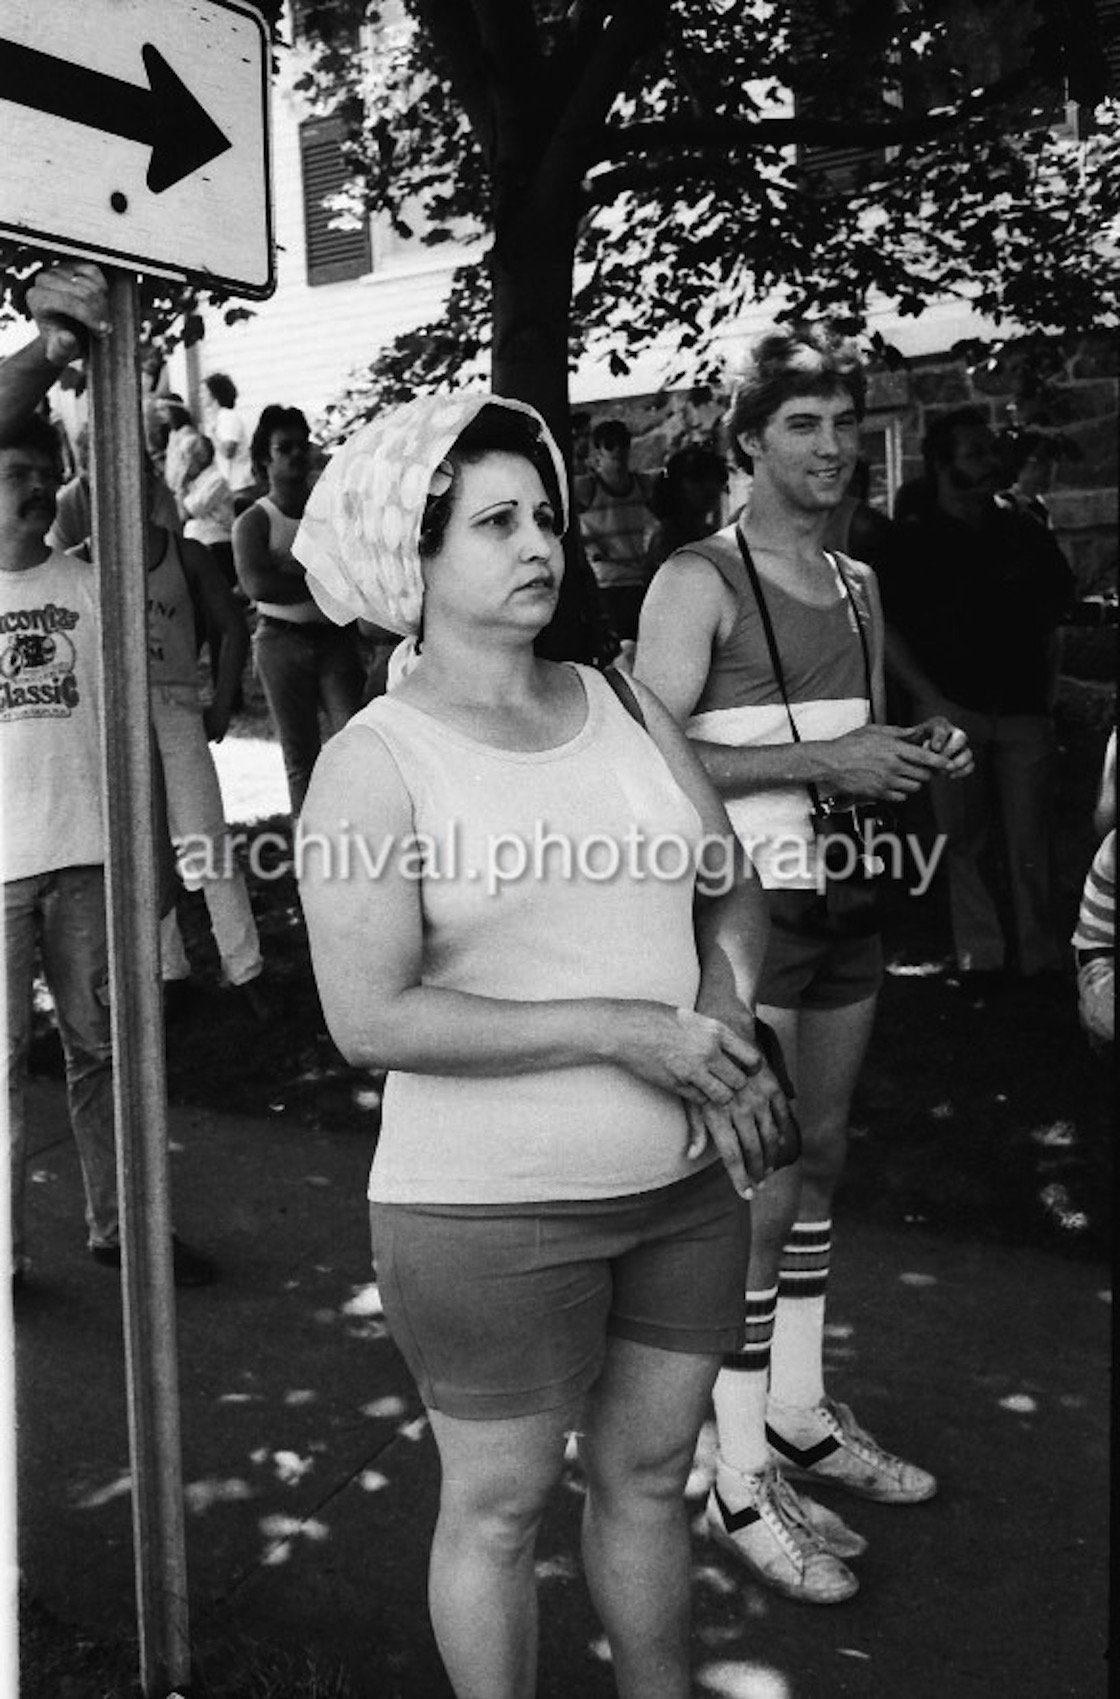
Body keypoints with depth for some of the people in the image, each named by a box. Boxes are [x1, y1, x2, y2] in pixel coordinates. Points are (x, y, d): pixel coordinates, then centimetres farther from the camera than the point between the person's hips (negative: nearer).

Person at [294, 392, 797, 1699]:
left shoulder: (623, 705, 5)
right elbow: (369, 1019, -20)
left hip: (686, 1185, 5)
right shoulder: (375, 763, -12)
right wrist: (625, 1030, -21)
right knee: (498, 1505, 13)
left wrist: (726, 1032, -11)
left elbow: (734, 895, 9)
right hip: (491, 1209, -5)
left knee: (649, 1473, 21)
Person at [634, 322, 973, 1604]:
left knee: (821, 1158, 16)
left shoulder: (857, 585, 13)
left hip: (843, 904, 8)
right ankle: (742, 1481, 9)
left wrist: (915, 758, 2)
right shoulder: (699, 580, -10)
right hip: (743, 908, -8)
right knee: (758, 1187, -4)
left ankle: (800, 1410, 33)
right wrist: (820, 758, -21)